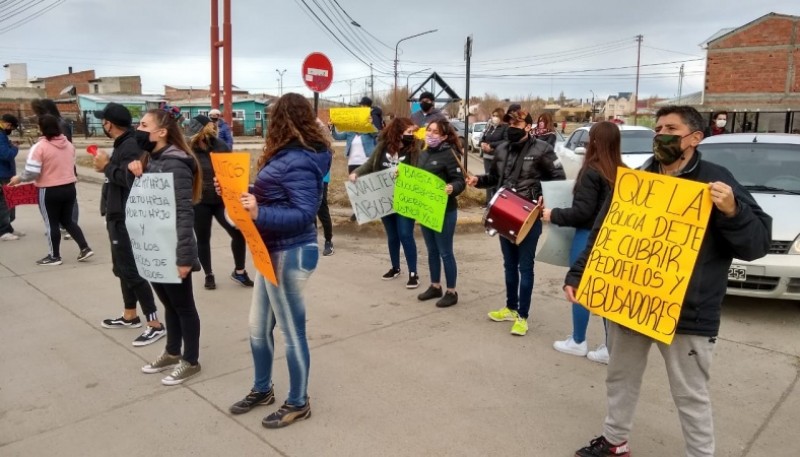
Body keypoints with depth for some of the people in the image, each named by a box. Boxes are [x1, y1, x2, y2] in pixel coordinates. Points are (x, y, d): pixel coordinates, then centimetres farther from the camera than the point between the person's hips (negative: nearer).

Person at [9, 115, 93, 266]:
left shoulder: (39, 147, -16)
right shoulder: (68, 144, 5)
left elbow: (31, 172, -17)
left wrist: (18, 178, 1)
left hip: (49, 191, -6)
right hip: (69, 188, 6)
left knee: (51, 223, 7)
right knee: (67, 220, 18)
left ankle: (54, 256, 18)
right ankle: (85, 248, 12)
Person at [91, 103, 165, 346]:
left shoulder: (131, 146, -18)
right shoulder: (122, 145, 14)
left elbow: (129, 178, -30)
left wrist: (106, 166, -17)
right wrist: (105, 166, -3)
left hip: (126, 219, -11)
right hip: (118, 217, 11)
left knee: (132, 271, -9)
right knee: (122, 267, 18)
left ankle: (155, 324, -4)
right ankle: (130, 315, 31)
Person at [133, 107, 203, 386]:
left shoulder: (175, 163, -18)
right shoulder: (151, 160, 9)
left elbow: (184, 213, -22)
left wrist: (184, 256, -24)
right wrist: (136, 177, -5)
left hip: (172, 251, -8)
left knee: (183, 306, 6)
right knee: (168, 303, 20)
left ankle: (191, 361, 20)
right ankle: (172, 353, 35)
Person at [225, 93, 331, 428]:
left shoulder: (297, 162, -20)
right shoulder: (288, 156, 11)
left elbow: (304, 214, -26)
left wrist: (259, 213, -35)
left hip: (289, 255, -11)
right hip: (274, 253, 11)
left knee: (291, 332, 4)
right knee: (258, 327, 20)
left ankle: (298, 403, 22)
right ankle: (262, 389, 38)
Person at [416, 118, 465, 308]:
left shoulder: (449, 154, -13)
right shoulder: (423, 154, 10)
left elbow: (460, 181, -18)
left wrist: (451, 188, -37)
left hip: (444, 211, -7)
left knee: (445, 252, 1)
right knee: (432, 251, 16)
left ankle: (451, 292, 13)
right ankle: (435, 286, 30)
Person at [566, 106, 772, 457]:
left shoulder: (715, 181, -5)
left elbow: (758, 242, -8)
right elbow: (601, 235, 10)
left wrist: (733, 211, -27)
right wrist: (576, 276, 2)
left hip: (687, 314, -5)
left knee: (691, 395, 7)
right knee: (620, 379, 19)